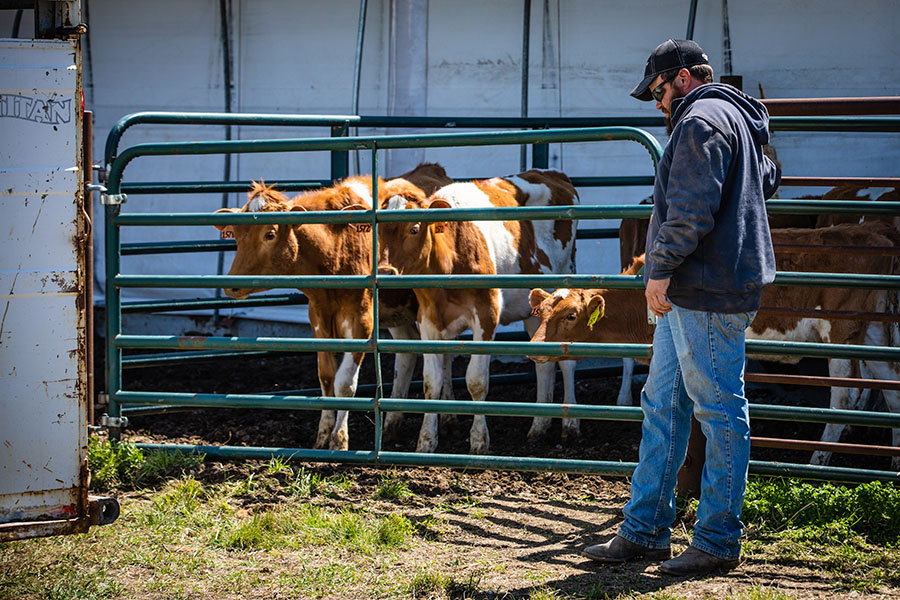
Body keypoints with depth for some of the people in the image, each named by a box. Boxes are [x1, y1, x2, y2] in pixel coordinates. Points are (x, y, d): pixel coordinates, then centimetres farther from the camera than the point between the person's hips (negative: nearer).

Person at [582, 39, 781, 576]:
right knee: (663, 406, 11)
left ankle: (719, 542, 0)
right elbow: (768, 179, 40)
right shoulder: (735, 120, 22)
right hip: (690, 294, 11)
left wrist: (663, 266, -18)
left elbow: (692, 207, -21)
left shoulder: (702, 120, -11)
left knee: (720, 410, -5)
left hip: (706, 294, -11)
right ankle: (645, 532, 15)